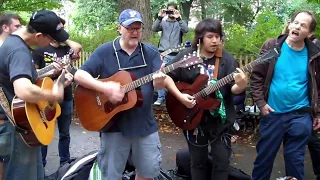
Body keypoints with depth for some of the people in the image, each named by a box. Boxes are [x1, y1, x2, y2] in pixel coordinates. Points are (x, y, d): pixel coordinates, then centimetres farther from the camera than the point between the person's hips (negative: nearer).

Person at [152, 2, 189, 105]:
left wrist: (178, 19, -19)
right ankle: (161, 97, 9)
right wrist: (160, 18, -17)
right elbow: (154, 29, -6)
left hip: (175, 55, -1)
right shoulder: (163, 22, 10)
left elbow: (186, 30, -11)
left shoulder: (180, 23, 9)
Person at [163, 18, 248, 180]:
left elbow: (233, 89, -7)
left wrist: (241, 85, -30)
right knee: (198, 161, 14)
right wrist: (180, 96, -15)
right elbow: (167, 77, -3)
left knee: (222, 161, 7)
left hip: (221, 119, 1)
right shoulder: (186, 56, -5)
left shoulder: (226, 59, -2)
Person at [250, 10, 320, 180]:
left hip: (300, 116, 1)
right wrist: (260, 103, -7)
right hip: (272, 113, 0)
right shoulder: (272, 46, -5)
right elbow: (256, 76, -1)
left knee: (295, 159, 12)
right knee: (264, 156, 12)